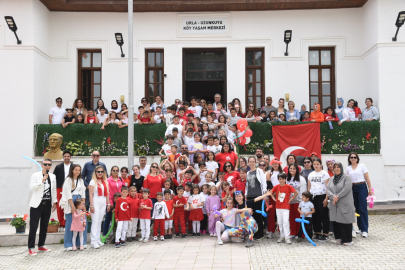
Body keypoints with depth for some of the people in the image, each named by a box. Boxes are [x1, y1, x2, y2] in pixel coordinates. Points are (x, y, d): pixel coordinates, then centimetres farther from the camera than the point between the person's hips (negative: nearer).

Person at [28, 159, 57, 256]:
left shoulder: (53, 176, 10)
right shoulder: (35, 175, -4)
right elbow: (31, 188, -16)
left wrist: (54, 202, 13)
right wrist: (42, 180, -23)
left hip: (47, 204, 5)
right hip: (37, 204, -5)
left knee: (44, 226, 11)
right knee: (33, 226, -5)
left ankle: (41, 245, 23)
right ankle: (31, 248, 2)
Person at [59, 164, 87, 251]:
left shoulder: (81, 180, 14)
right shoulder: (68, 180, -3)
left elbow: (83, 193, 12)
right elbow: (68, 194, -9)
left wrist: (83, 204, 2)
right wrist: (72, 206, -14)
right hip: (70, 202, -5)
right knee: (70, 223, -4)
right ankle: (69, 244, 4)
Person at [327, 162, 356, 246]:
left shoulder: (347, 177, 0)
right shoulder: (331, 179, 17)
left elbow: (347, 188, -13)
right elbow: (328, 189, 5)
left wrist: (338, 197, -15)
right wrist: (333, 197, -13)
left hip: (345, 204, -5)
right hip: (334, 205, 5)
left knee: (345, 221, -4)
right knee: (336, 221, 3)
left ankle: (347, 240, 4)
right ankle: (338, 238, 13)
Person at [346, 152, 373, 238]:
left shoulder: (362, 166, 0)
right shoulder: (348, 169, 9)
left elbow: (367, 178, -1)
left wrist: (370, 189, -5)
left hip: (362, 187, -4)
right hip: (353, 188, 4)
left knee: (363, 209, -7)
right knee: (357, 208, 9)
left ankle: (365, 230, -5)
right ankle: (360, 228, 18)